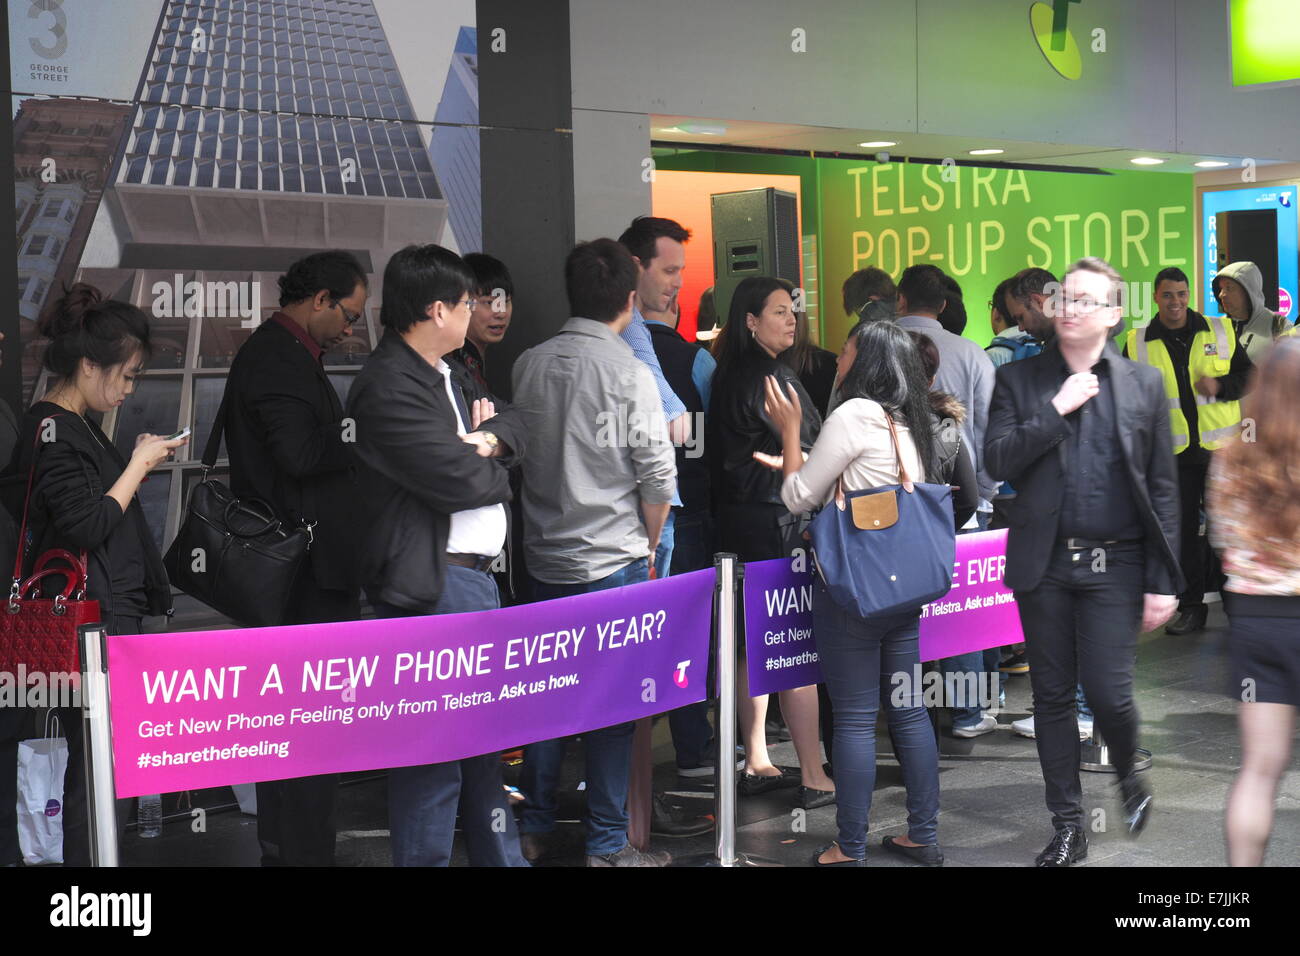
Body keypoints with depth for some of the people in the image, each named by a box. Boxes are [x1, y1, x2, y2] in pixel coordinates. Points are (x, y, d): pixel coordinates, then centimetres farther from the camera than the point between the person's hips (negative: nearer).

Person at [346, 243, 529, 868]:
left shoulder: (446, 373, 17)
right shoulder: (390, 388, -16)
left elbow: (516, 427, 18)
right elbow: (461, 481, -20)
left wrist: (487, 439, -5)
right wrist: (493, 468, 3)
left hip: (472, 576, 11)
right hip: (433, 584, -11)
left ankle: (499, 856, 32)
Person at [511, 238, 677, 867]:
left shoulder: (528, 365, 2)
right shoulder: (629, 372, -13)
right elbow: (658, 477, -10)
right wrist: (647, 546, 5)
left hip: (544, 556, 5)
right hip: (612, 561, -5)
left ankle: (535, 829, 23)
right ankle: (606, 844, 10)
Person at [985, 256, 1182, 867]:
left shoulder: (1143, 385, 5)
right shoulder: (1018, 380, 6)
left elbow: (1163, 490, 3)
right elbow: (998, 461, -6)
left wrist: (1163, 581, -2)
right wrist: (1056, 410, -13)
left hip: (1114, 566, -1)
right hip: (1044, 565, 2)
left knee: (1108, 694, -6)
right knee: (1052, 697, 8)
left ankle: (1128, 778, 27)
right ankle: (1068, 826, 21)